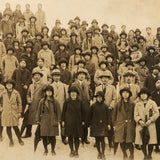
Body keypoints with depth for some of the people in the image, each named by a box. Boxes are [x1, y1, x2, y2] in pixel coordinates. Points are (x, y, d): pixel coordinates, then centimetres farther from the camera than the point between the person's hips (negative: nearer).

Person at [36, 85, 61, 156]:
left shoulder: (55, 102, 0)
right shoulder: (42, 101, 2)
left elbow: (58, 111, 4)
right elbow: (39, 111, 6)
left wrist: (58, 120, 0)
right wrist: (38, 120, 3)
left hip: (52, 121, -1)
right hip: (44, 121, 1)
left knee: (52, 136, 2)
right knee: (44, 136, 4)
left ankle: (53, 150, 21)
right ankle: (45, 150, 23)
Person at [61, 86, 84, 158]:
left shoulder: (79, 102, 2)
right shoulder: (67, 102, -2)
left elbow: (82, 112, 8)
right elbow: (64, 111, 3)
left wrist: (82, 121, 7)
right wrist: (63, 120, 0)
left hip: (77, 122, 1)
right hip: (69, 122, 0)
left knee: (76, 137, 2)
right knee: (70, 137, 7)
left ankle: (76, 151, 14)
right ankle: (72, 151, 21)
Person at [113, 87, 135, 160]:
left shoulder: (132, 104, 3)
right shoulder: (118, 104, 4)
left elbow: (134, 115, 7)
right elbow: (114, 115, 9)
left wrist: (133, 124, 1)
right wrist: (114, 124, 6)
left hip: (129, 125, -1)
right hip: (120, 125, 1)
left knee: (129, 142, -4)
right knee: (121, 142, 3)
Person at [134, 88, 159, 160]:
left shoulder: (152, 103, 7)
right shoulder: (137, 105, 11)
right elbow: (135, 115, 7)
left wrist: (150, 120, -11)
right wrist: (139, 120, -12)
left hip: (150, 125, -1)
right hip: (141, 125, 1)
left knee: (151, 142, -4)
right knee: (142, 142, -1)